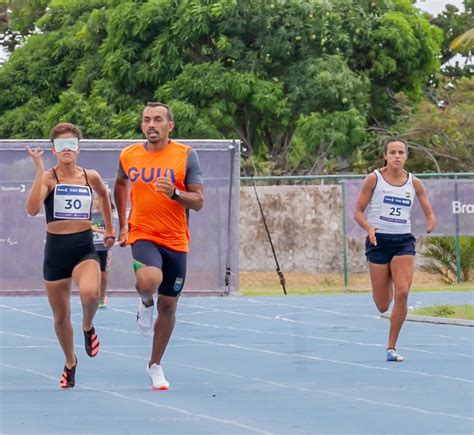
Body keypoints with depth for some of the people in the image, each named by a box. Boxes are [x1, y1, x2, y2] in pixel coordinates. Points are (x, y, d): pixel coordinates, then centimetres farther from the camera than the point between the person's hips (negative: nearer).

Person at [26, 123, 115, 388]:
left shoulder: (90, 177, 2)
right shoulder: (48, 177, -7)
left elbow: (104, 194, 27)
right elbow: (33, 209, -25)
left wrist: (110, 228, 28)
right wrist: (40, 171, -27)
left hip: (84, 248, 0)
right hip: (56, 249, 0)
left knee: (90, 292, -32)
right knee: (61, 316, 11)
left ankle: (88, 327, 3)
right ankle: (70, 363, 37)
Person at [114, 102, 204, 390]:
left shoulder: (186, 156, -5)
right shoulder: (129, 156, 1)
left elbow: (198, 202, -5)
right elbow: (121, 184, 24)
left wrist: (174, 193, -24)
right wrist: (123, 224, 22)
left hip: (176, 241, 1)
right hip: (143, 235, -1)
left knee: (168, 306, 8)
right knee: (148, 281, -33)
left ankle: (155, 365, 27)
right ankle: (146, 304, 4)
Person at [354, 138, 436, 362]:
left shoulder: (414, 183, 4)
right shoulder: (374, 179, -3)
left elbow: (430, 214, 9)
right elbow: (358, 211, 0)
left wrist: (431, 224, -15)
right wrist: (369, 228, -20)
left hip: (403, 241, 2)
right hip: (378, 241, -2)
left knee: (402, 293, -16)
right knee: (383, 306, 1)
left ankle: (391, 348, -3)